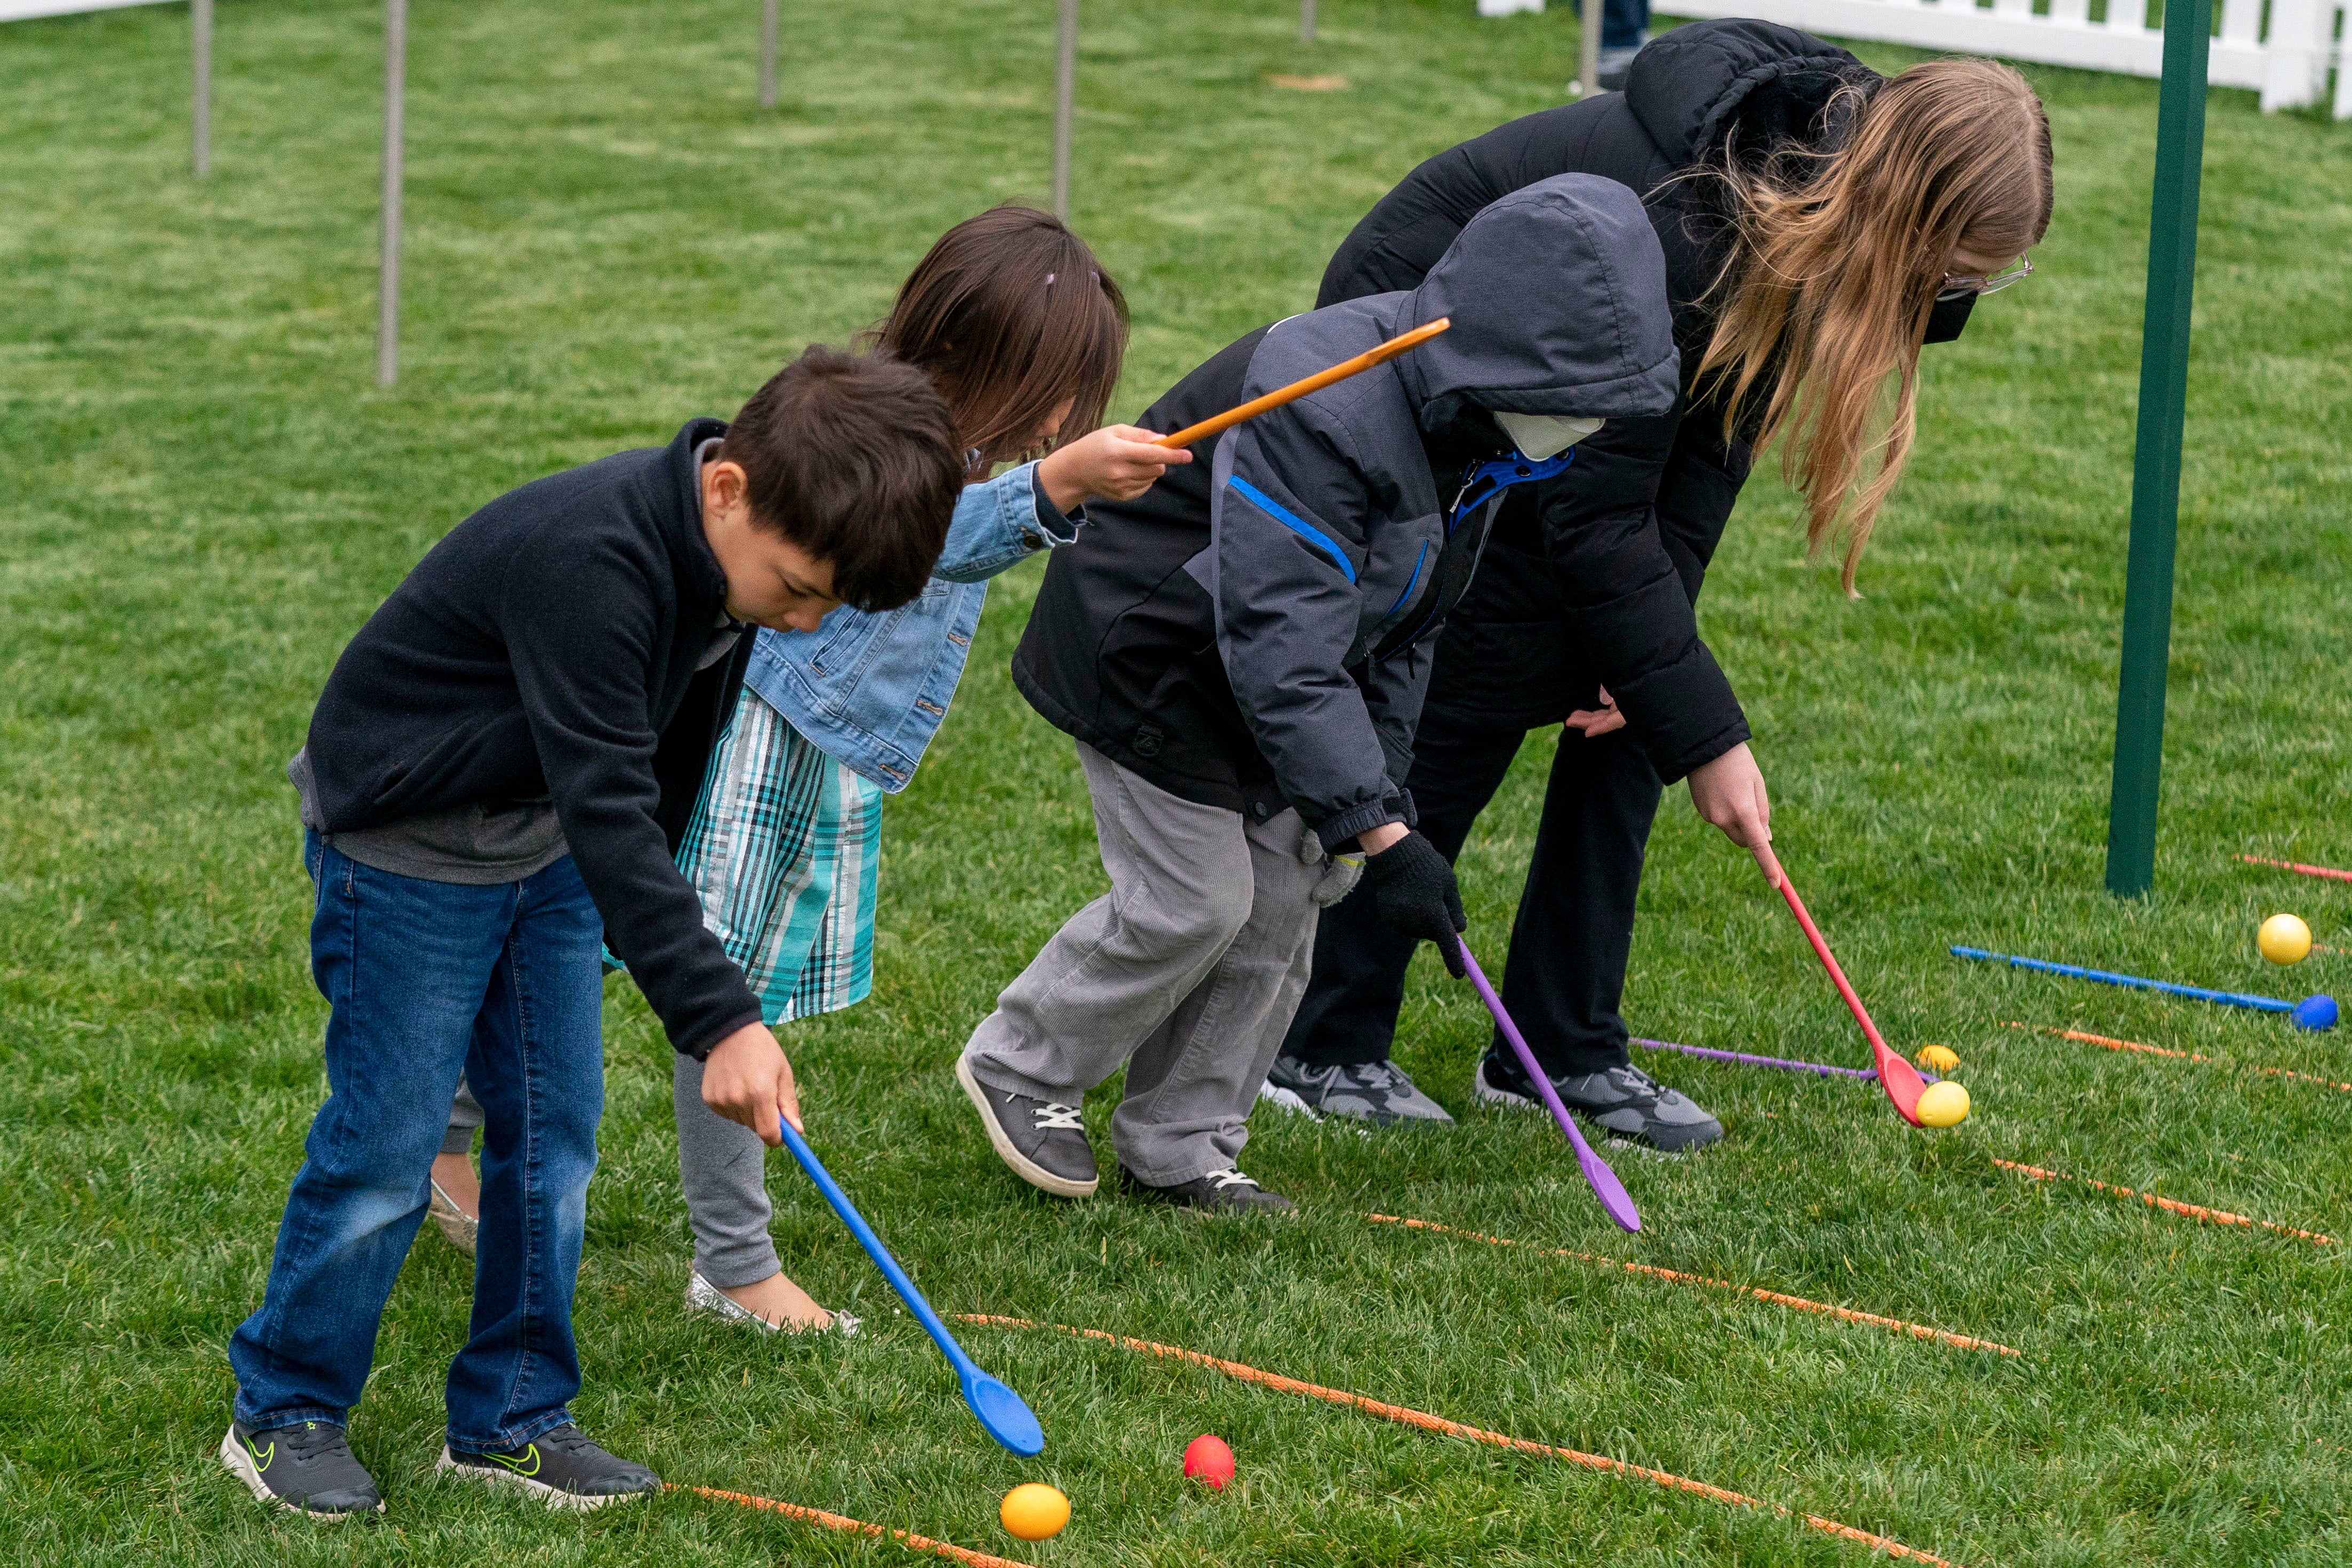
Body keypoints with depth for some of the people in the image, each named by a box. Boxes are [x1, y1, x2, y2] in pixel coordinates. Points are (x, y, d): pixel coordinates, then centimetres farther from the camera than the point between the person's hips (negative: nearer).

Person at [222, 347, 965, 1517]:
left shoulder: (726, 548, -8)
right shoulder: (588, 561, -36)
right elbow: (609, 807, -39)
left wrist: (642, 925, 22)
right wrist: (719, 1019, -42)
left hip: (546, 847, 8)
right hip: (406, 846, -8)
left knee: (553, 1133, 8)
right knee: (386, 1145, -3)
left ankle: (510, 1418, 19)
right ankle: (283, 1414, 13)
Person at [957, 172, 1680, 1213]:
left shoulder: (1469, 420, -7)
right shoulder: (1323, 414, -36)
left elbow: (1403, 629, 7)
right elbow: (1285, 655, -38)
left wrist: (1387, 789, 2)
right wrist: (1378, 833, -38)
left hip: (1268, 661, 9)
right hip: (1146, 651, -9)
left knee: (1289, 893, 5)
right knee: (1196, 900, -7)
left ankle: (1179, 1147, 17)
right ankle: (1020, 1067, 16)